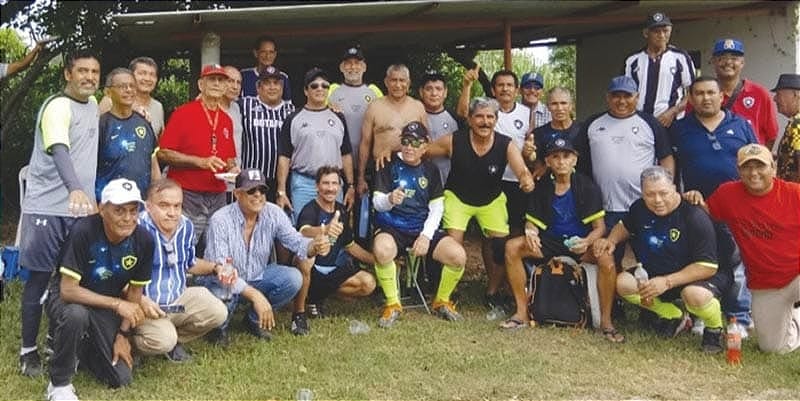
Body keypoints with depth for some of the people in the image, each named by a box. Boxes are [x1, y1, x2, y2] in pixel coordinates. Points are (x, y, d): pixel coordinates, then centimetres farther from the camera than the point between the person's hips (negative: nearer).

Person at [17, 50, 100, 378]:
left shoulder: (92, 104, 11)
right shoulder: (58, 106, -15)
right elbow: (59, 150, -33)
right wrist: (75, 189, -48)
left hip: (81, 208, 7)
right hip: (48, 208, -7)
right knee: (40, 277, 1)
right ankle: (28, 350, 11)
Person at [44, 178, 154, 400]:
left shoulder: (143, 240, -17)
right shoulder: (83, 232, -29)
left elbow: (135, 290, -2)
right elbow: (68, 290, -28)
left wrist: (123, 334, -5)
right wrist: (117, 304, -32)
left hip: (107, 305, 4)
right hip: (67, 297, -4)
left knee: (121, 378, -4)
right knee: (76, 315, -40)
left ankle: (84, 348, 27)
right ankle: (59, 383, -15)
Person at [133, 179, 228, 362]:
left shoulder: (186, 226, 3)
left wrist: (215, 268, 3)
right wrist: (140, 301, -30)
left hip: (180, 298, 7)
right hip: (145, 304, -7)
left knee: (218, 312, -10)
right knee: (164, 340, -29)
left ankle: (175, 341, 9)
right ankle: (131, 341, 5)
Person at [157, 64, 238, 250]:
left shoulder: (226, 120, 14)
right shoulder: (183, 113, -3)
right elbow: (163, 153, -8)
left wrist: (232, 168, 2)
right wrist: (200, 161, -15)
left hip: (218, 198, 6)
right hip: (188, 196, -5)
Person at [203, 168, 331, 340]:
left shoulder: (273, 213, -11)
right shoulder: (220, 220, -25)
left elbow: (295, 240, -19)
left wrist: (313, 246, -46)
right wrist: (254, 295, -42)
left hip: (257, 276, 5)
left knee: (293, 279, -19)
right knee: (222, 297, -37)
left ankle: (255, 319, 6)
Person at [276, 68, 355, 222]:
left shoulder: (338, 118, 12)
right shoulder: (294, 119, 4)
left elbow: (346, 155, 14)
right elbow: (284, 157, 1)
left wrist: (351, 186, 8)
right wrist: (281, 191, -6)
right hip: (303, 184, -2)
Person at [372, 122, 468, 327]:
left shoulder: (430, 170, 10)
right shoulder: (389, 166, 0)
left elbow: (437, 208, 6)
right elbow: (377, 201, -7)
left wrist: (426, 235, -9)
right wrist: (389, 199, -32)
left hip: (422, 229, 3)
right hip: (391, 227, -3)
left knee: (458, 256, -18)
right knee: (382, 251, -38)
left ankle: (441, 302, 8)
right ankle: (392, 304, -15)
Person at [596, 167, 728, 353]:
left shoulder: (695, 217, -25)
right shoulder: (640, 208, -5)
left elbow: (708, 266, -27)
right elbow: (625, 226, 19)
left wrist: (667, 282, -32)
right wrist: (611, 240, -4)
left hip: (701, 275, -7)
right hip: (658, 275, 7)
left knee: (695, 294, -40)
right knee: (623, 283, -15)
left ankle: (715, 329, -3)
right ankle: (675, 317, 7)